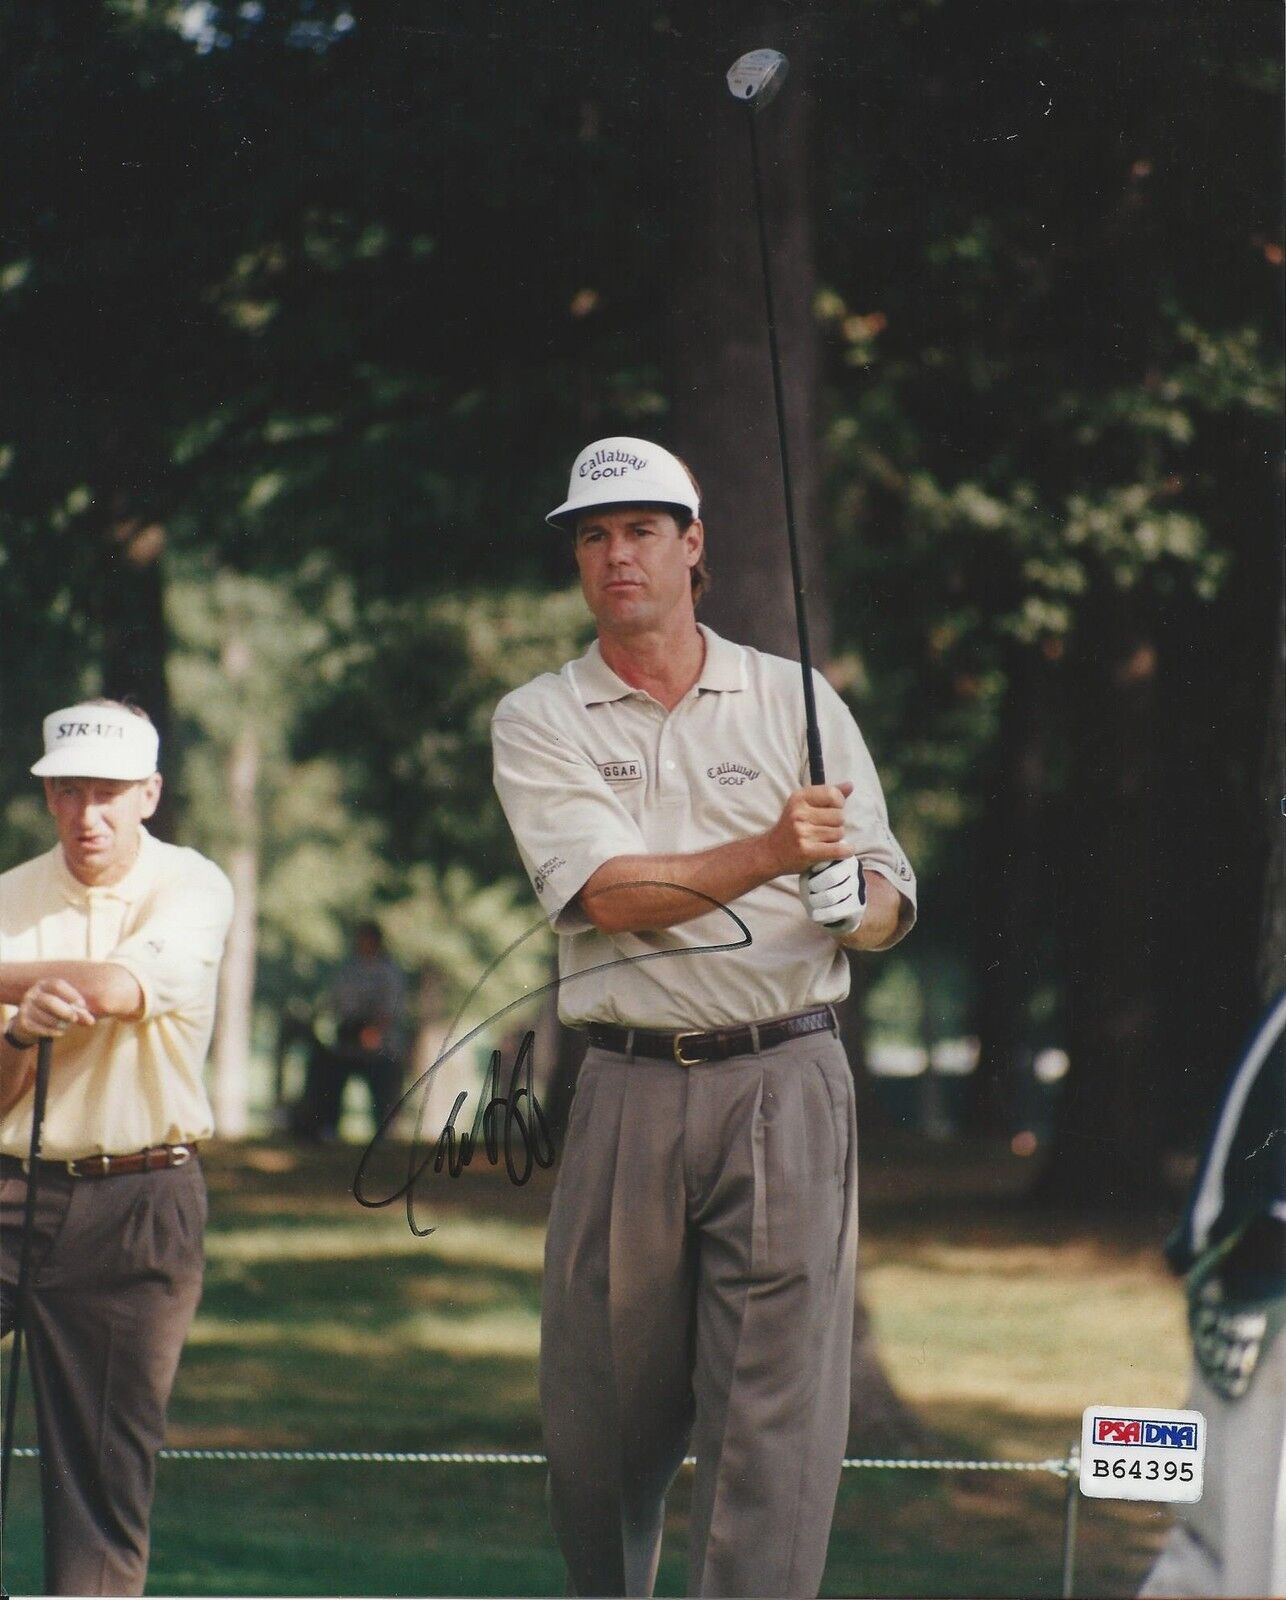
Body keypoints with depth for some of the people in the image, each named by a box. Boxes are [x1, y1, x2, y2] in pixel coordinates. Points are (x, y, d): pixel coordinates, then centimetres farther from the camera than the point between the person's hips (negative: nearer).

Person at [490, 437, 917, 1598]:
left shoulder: (796, 700, 11)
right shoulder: (539, 721, 8)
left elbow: (887, 903, 8)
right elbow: (610, 893, -8)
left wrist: (856, 905, -16)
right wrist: (772, 856, -21)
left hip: (786, 1080, 0)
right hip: (630, 1094, 0)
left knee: (777, 1404, -9)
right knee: (603, 1407, 4)